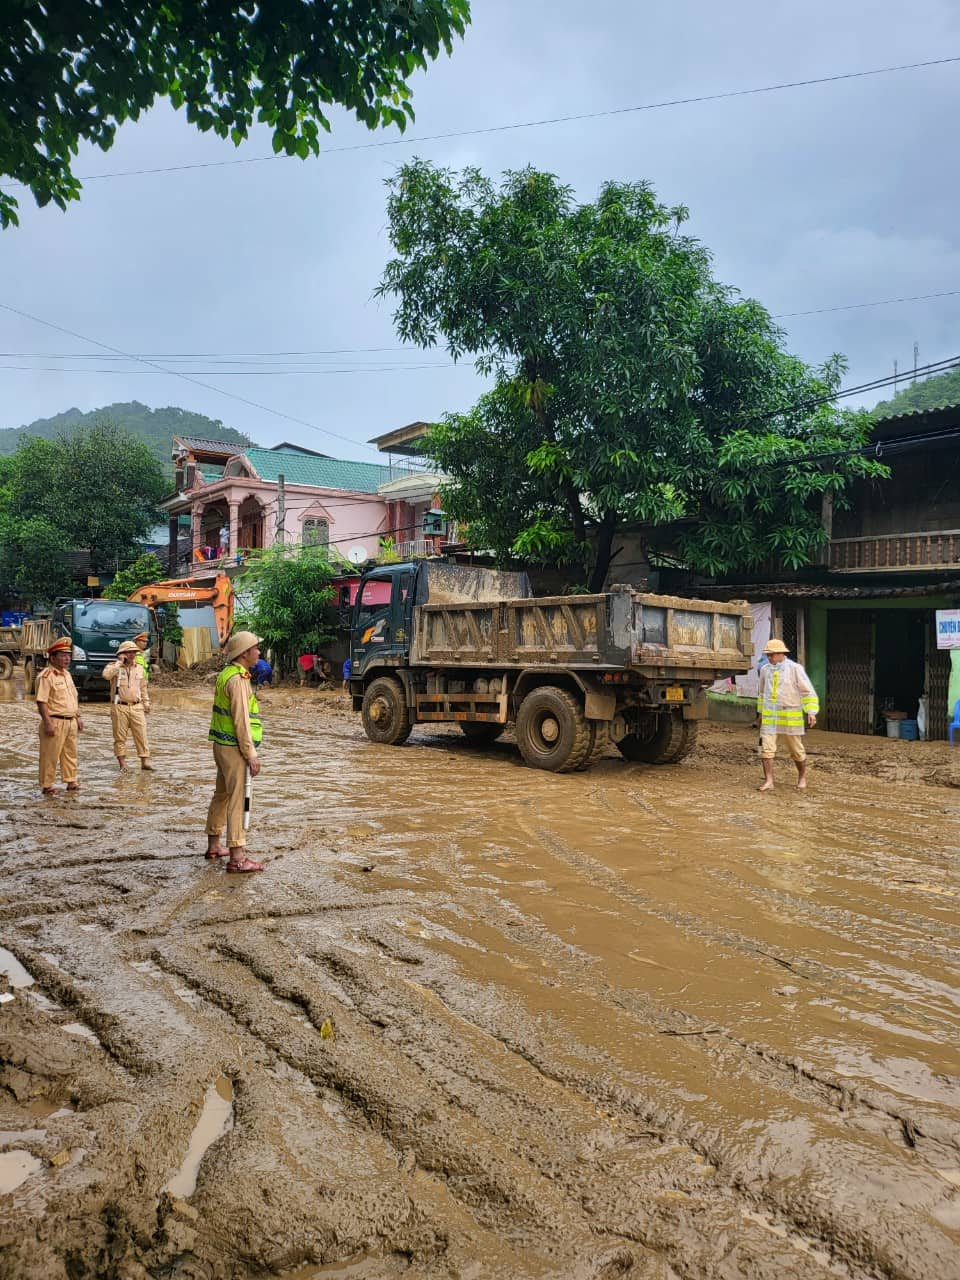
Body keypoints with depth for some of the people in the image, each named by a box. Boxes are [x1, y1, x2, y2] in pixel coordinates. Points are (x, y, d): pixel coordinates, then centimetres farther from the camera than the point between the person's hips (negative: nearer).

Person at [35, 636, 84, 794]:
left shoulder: (67, 674, 15)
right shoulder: (46, 676, -12)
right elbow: (41, 701, -17)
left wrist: (78, 717, 18)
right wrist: (47, 722, -22)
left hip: (71, 722, 8)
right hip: (55, 722, -8)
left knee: (70, 753, 14)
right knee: (50, 756, -1)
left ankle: (71, 781, 24)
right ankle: (47, 785, 8)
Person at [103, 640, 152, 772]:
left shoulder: (139, 668, 13)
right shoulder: (114, 666, -2)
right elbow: (106, 675, -25)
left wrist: (146, 703, 18)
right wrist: (119, 662, -18)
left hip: (137, 707, 3)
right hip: (119, 707, -3)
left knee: (141, 735, -1)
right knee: (120, 736, 3)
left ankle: (145, 762, 1)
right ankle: (122, 763, 11)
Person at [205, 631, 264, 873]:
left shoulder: (227, 674, 14)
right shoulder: (238, 680, -18)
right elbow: (241, 721, -21)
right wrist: (251, 754, -18)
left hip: (222, 745, 10)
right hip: (234, 747, -10)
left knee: (222, 795, 19)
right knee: (236, 800, -8)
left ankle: (214, 846, 30)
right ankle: (237, 857, -6)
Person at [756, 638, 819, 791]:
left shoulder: (795, 668, -8)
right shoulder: (765, 669, 6)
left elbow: (808, 691, -8)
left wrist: (811, 712, -17)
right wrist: (761, 712, 26)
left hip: (790, 716, -3)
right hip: (769, 717, 3)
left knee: (796, 750, 9)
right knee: (766, 748, -8)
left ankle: (802, 776, 32)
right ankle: (768, 781, -5)